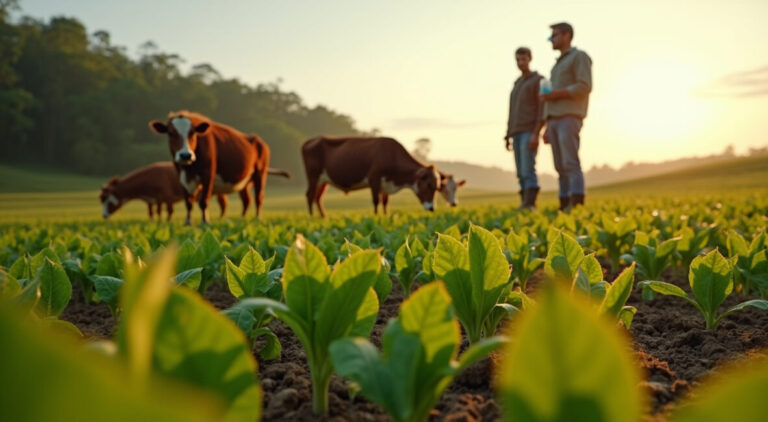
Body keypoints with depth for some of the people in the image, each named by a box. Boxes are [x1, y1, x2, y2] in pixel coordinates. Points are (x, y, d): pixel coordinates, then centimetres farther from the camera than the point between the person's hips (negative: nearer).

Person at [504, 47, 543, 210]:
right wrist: (508, 137, 15)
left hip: (530, 132, -7)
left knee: (528, 170, -16)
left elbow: (543, 110, -10)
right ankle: (526, 206, 4)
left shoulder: (539, 80, -1)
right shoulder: (517, 84, 24)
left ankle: (528, 205, -20)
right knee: (521, 172, 3)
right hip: (517, 133, 7)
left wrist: (536, 134, -21)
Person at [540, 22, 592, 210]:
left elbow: (584, 87, -14)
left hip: (570, 117, -8)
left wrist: (556, 94, -17)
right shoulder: (558, 65, 27)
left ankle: (576, 206, -22)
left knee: (571, 164, -17)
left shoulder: (580, 56, 1)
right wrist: (548, 128, 18)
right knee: (561, 166, 2)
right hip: (555, 119, 8)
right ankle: (564, 207, 0)